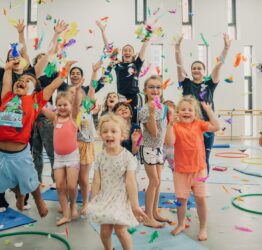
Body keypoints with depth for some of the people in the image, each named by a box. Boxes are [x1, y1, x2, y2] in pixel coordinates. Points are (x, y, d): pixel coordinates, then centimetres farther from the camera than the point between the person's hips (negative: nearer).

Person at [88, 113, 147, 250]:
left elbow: (130, 182, -15)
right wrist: (93, 202, 0)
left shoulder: (128, 157, -14)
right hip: (104, 197, 3)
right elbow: (96, 181, -1)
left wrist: (135, 205, -13)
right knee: (105, 230, 8)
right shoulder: (100, 157, -4)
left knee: (120, 229, -3)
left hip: (121, 197, -3)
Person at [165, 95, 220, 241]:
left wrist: (209, 111, -11)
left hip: (198, 169, 1)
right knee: (181, 199, 10)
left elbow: (216, 127, -9)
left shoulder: (199, 124, 1)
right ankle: (180, 225, 33)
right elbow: (169, 142, -21)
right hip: (181, 170, -1)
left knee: (200, 198, 6)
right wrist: (171, 124, -28)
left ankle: (203, 228, 24)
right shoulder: (176, 126, -7)